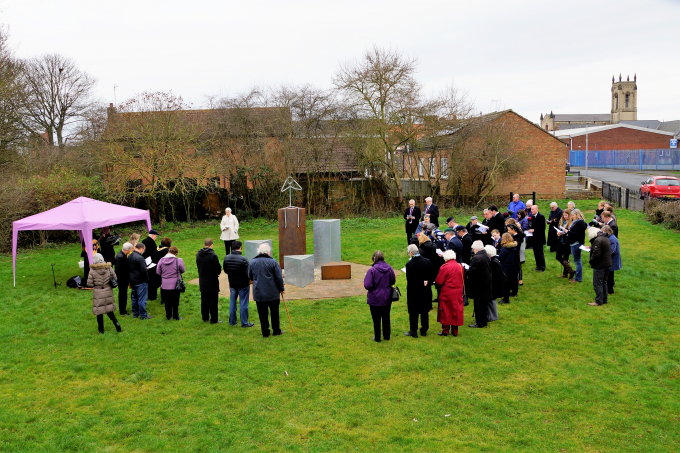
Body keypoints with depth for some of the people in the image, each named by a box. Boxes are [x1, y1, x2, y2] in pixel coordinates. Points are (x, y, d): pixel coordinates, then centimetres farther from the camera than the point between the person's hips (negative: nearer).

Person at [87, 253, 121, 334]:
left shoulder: (92, 270, -13)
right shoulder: (109, 268, -6)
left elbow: (89, 284, -9)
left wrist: (95, 285, 11)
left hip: (98, 293, -3)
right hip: (108, 292, 3)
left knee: (99, 311, 10)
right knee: (109, 310, 18)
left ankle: (101, 329, 19)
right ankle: (116, 323, 2)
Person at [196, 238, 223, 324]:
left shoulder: (198, 255, 0)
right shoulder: (213, 255, -20)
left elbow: (198, 267, 9)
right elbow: (218, 269, -16)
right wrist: (216, 273, 5)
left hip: (202, 282, 6)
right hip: (212, 282, -6)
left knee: (204, 300, 17)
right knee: (213, 301, 2)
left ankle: (205, 317, 26)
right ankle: (214, 319, 7)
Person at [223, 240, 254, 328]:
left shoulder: (226, 258, -4)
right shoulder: (243, 259, -22)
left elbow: (225, 270, 8)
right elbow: (248, 272, -18)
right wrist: (249, 279, 3)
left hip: (232, 284, 5)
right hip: (243, 284, -5)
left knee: (232, 302, 17)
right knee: (243, 303, 4)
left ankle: (232, 321, 25)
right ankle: (244, 323, 11)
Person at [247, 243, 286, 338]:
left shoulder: (252, 262, 0)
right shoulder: (273, 262, -10)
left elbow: (250, 277, 12)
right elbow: (279, 278, -8)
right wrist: (281, 288, 6)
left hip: (258, 293, 2)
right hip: (272, 293, -2)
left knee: (262, 313, 9)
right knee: (274, 312, 12)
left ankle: (265, 332, 14)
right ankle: (276, 331, 21)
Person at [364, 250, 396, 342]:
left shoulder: (372, 270, -21)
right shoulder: (389, 268, -5)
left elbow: (367, 285, -22)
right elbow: (393, 281, 6)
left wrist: (365, 279, -3)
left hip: (375, 299, -4)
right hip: (387, 298, 5)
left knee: (376, 318, 8)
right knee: (386, 317, 17)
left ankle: (377, 338, 17)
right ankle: (387, 336, 28)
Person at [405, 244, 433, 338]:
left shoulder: (409, 264, -19)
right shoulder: (427, 261, -5)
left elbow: (410, 281, -19)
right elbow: (431, 276, 1)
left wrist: (421, 283, -10)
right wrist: (425, 283, 8)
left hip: (414, 292, -4)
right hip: (426, 291, 4)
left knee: (413, 312, 7)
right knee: (425, 311, 15)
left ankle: (413, 332, 16)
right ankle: (424, 330, 25)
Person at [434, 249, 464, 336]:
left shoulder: (445, 267, -17)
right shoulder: (460, 266, 2)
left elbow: (438, 282, -15)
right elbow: (463, 280, 14)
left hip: (447, 294, -5)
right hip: (458, 293, 5)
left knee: (446, 312, 7)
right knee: (456, 311, 12)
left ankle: (445, 330, 11)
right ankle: (455, 331, 18)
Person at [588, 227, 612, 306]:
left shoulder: (597, 240, -21)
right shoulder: (606, 238, 11)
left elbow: (596, 254, -25)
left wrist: (590, 261, -10)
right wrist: (591, 247, 16)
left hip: (599, 266, -10)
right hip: (607, 264, 10)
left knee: (597, 284, -2)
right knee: (603, 282, 18)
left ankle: (598, 301, 1)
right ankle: (604, 300, 25)